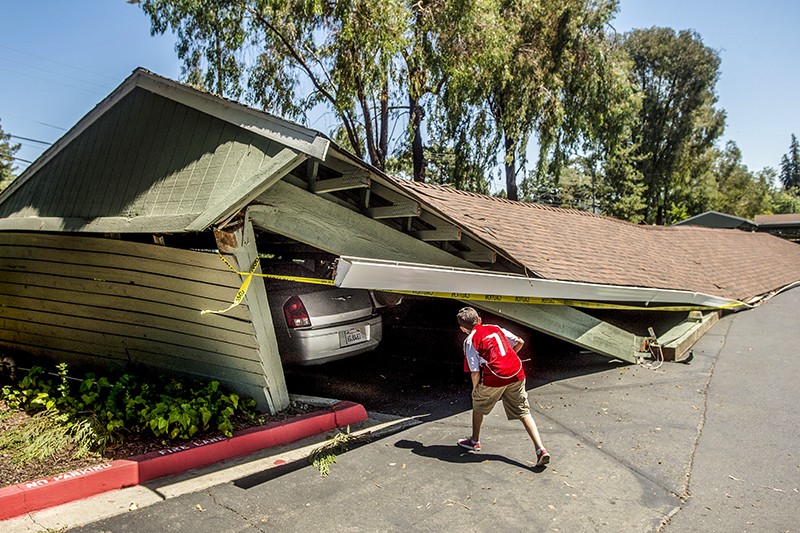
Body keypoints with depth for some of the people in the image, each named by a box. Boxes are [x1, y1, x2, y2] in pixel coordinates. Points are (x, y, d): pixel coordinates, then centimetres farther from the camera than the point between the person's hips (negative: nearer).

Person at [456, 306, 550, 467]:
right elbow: (520, 342, 21)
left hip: (495, 378, -4)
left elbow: (475, 372, -5)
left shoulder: (470, 340, 1)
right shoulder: (495, 328, 17)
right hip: (517, 374, 4)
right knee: (524, 413, 9)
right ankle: (541, 449, -4)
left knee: (478, 405, 22)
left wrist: (475, 388, 13)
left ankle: (475, 441, 38)